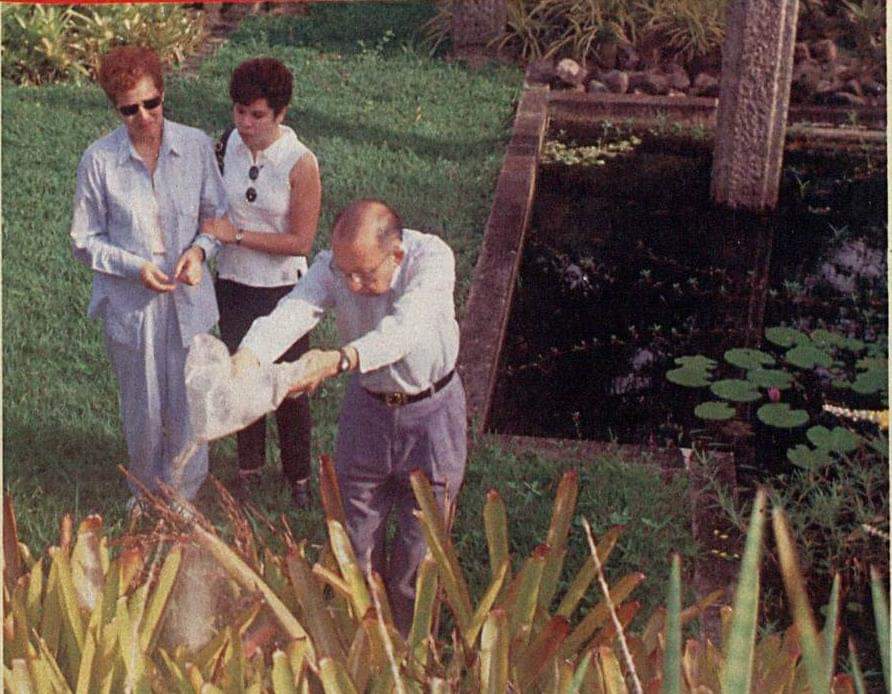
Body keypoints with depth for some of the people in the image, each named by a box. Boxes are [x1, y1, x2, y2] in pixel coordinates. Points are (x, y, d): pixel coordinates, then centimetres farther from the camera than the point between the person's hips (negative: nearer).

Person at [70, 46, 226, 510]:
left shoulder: (195, 146, -6)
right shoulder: (99, 160, -10)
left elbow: (217, 215, 5)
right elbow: (85, 241, -3)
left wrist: (199, 248, -15)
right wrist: (134, 267, -17)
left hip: (188, 301, 1)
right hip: (130, 306, -1)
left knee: (189, 408, 9)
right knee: (142, 411, 14)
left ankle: (183, 497, 33)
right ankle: (146, 494, 40)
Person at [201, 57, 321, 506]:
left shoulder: (300, 163, -19)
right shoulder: (227, 146, -6)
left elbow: (301, 241, -19)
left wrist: (237, 235, -22)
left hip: (282, 290, -4)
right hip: (233, 284, 4)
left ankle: (298, 475, 30)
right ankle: (249, 465, 39)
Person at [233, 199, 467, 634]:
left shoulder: (432, 258, -28)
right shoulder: (332, 266, -18)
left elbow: (405, 329, -44)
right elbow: (290, 313, -36)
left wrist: (338, 361, -60)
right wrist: (247, 357, -56)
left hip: (431, 410, -3)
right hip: (366, 406, 3)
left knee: (419, 546, 9)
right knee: (355, 535, 13)